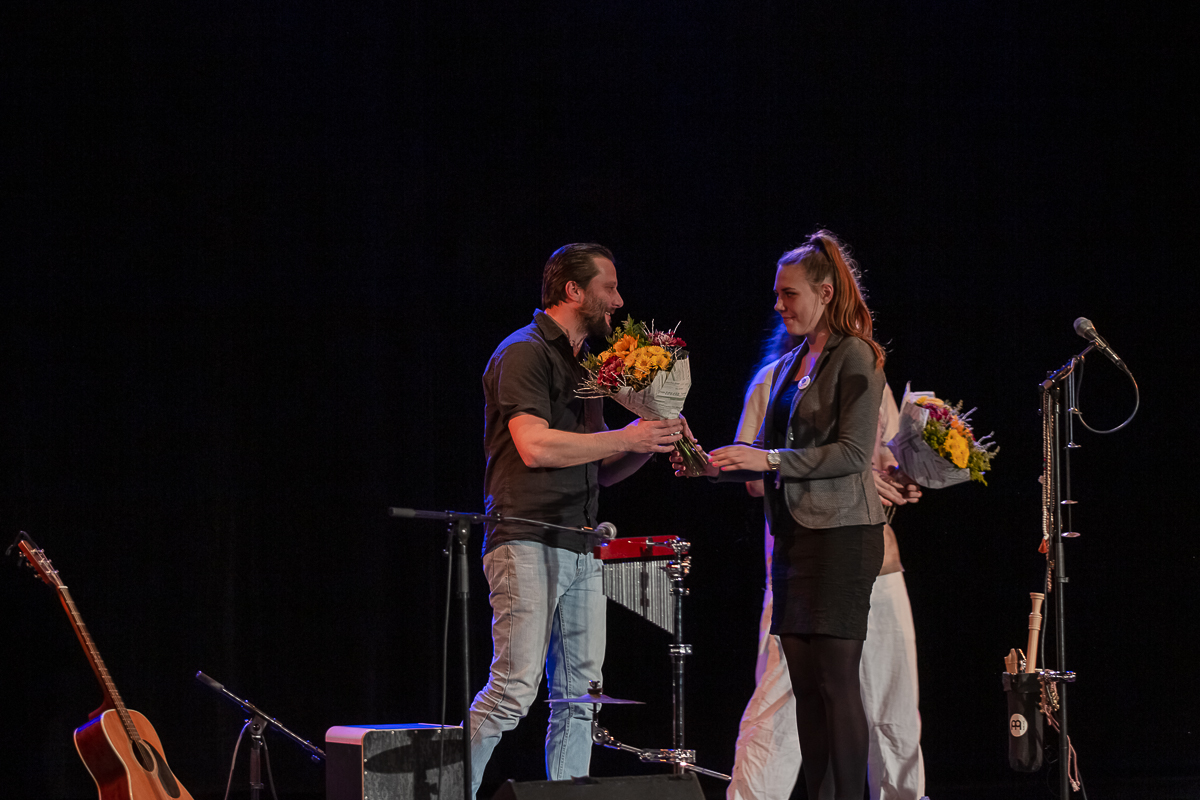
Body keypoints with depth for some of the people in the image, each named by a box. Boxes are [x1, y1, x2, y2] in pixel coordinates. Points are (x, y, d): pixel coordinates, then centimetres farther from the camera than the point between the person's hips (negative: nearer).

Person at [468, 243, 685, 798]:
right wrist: (628, 438, -13)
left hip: (579, 550, 9)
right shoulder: (526, 352, -6)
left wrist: (655, 441, 6)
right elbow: (535, 445, -20)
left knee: (578, 699, 5)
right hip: (528, 542, -9)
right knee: (515, 689, -15)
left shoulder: (582, 364, 22)